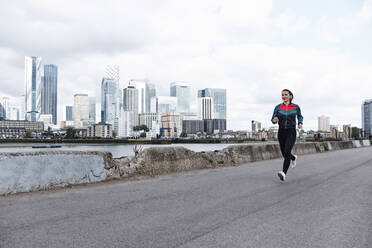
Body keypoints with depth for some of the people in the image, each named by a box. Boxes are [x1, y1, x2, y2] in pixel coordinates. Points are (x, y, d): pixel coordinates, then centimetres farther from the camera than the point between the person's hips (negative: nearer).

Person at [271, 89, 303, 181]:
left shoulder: (296, 107, 2)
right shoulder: (278, 107, 1)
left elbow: (300, 116, 20)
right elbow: (273, 119, 3)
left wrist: (300, 123, 1)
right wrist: (275, 120, -21)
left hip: (291, 132, -3)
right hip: (281, 132, 3)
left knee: (287, 152, -24)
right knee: (285, 154, 14)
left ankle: (284, 173, -30)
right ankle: (294, 158, 50)